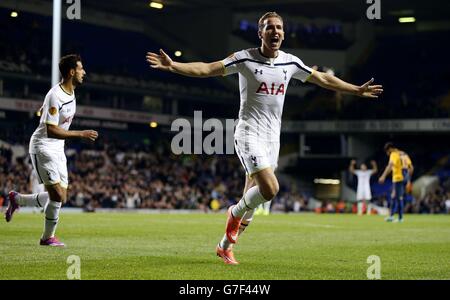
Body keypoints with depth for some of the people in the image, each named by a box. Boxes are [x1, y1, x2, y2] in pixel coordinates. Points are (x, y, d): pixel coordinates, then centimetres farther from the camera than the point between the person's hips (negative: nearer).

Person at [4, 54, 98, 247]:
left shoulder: (70, 92, 7)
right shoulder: (55, 96, -22)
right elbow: (51, 131, -27)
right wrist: (81, 134, -29)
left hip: (58, 149, 9)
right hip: (43, 147, -9)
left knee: (60, 197, 6)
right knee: (58, 195, -14)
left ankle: (17, 199, 25)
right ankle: (48, 237, 4)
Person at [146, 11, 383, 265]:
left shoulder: (291, 62, 6)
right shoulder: (245, 59, -8)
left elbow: (324, 79, 19)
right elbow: (207, 69, -11)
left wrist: (357, 90, 23)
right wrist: (172, 66, -23)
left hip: (272, 137, 5)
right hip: (249, 134, -5)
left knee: (253, 196, 8)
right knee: (270, 189, -22)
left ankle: (225, 246, 24)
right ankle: (236, 213, 9)